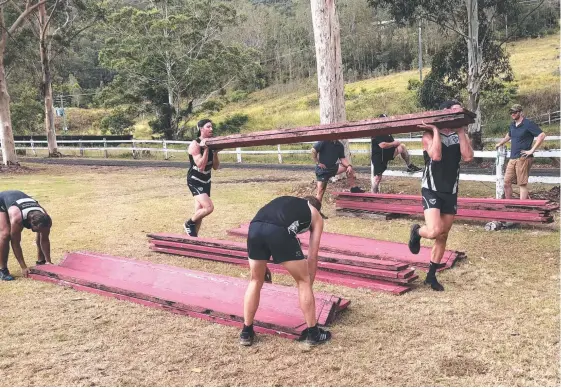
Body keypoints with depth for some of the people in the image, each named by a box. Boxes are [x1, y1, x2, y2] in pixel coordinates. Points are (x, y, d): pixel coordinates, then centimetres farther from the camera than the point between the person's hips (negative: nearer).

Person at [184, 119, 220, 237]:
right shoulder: (195, 145, -17)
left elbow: (216, 167, 4)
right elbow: (201, 166, -26)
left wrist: (215, 152, -10)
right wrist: (206, 149, -26)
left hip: (206, 181, 8)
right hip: (195, 181, -7)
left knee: (200, 211, 11)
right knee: (209, 207, -21)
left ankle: (193, 236, 22)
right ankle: (189, 224, 2)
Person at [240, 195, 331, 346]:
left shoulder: (284, 201, 41)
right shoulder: (316, 215, 30)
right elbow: (312, 256, 27)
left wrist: (263, 263, 51)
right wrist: (309, 283, 37)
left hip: (254, 227, 4)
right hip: (279, 231, -4)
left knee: (256, 281, 25)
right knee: (303, 281, 17)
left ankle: (246, 332, 31)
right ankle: (313, 333, 25)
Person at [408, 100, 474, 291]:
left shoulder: (460, 136, 6)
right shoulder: (430, 134, -7)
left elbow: (468, 156, -11)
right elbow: (436, 156, -25)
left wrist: (461, 131, -10)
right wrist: (436, 129, -18)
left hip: (450, 193, 5)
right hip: (432, 190, -5)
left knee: (442, 237, 10)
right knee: (434, 231, -23)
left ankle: (431, 276, 23)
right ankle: (416, 231, 13)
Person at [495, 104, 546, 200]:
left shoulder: (528, 124, -9)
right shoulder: (512, 125, 15)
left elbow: (542, 135, -17)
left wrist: (532, 150, -18)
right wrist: (500, 143, 39)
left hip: (523, 158, -8)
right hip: (512, 159, 8)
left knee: (522, 184, -6)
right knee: (506, 182, 6)